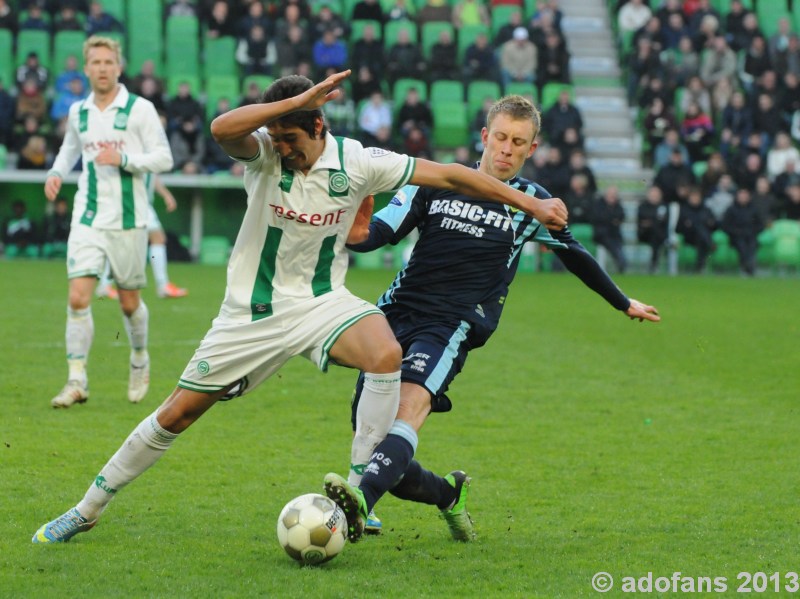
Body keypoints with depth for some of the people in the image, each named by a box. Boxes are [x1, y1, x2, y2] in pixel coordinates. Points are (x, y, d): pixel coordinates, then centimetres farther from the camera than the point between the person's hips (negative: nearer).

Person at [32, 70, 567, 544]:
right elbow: (222, 129, -38)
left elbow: (448, 175, -7)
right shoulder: (265, 151, -13)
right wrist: (296, 101, -43)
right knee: (176, 415, 3)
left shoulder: (357, 162, -12)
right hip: (252, 310, 0)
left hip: (321, 301, 0)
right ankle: (87, 510, 20)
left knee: (387, 356, -32)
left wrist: (531, 204, -6)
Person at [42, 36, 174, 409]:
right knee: (78, 298, -11)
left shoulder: (140, 110, -5)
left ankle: (140, 361, 36)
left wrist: (123, 159, -20)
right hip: (88, 219, 3)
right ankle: (77, 382, -8)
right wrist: (56, 172, 8)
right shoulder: (78, 112, 8)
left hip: (128, 220, -3)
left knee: (129, 302, 8)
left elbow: (163, 157, -7)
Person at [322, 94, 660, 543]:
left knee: (411, 407, -32)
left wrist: (624, 303, 38)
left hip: (454, 325, -3)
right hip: (398, 314, 3)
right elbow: (378, 231, 7)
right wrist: (352, 232, -18)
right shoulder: (438, 182, 12)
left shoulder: (532, 203, 11)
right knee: (369, 441, -3)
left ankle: (360, 499, -54)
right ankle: (449, 495, 26)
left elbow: (575, 255, 28)